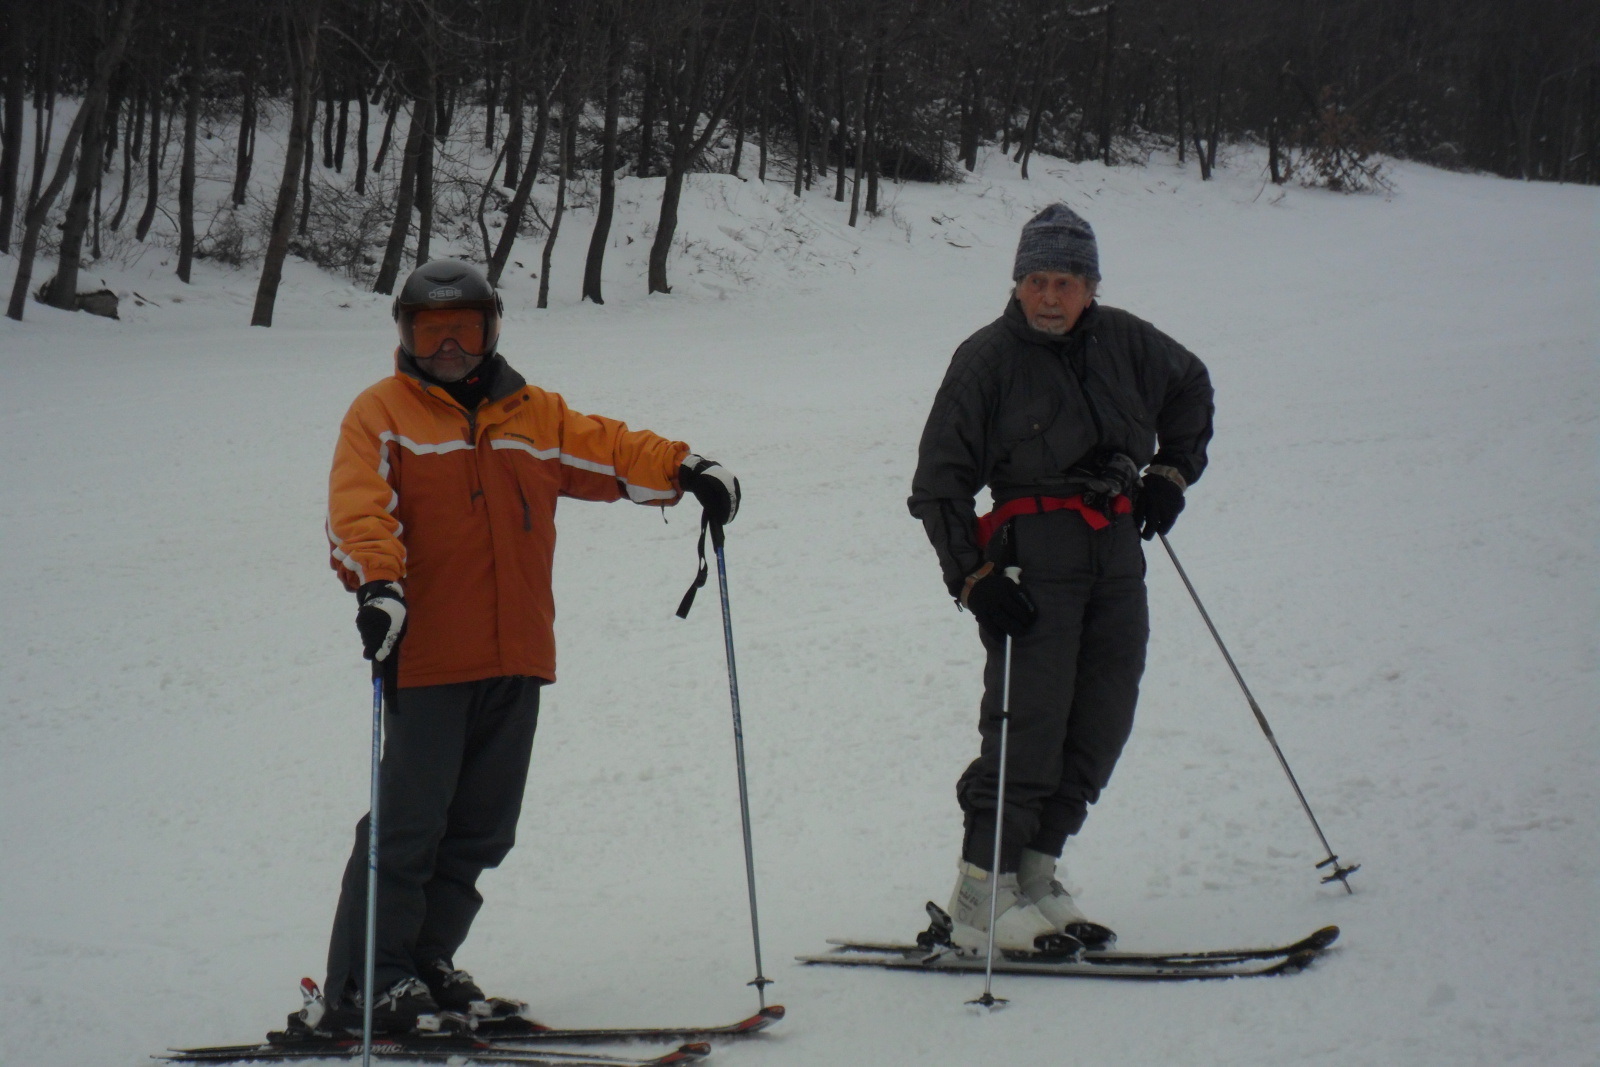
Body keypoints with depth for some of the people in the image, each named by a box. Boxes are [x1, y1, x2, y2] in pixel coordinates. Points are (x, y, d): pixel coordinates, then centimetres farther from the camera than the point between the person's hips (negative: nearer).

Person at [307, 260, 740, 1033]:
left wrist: (685, 470, -6)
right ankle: (362, 984, -4)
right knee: (408, 824, -9)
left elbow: (609, 452, 13)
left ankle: (426, 962, 21)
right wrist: (377, 584, -27)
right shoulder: (381, 415, 4)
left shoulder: (533, 416, 17)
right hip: (426, 657, -5)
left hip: (516, 661, 5)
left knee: (480, 830, 9)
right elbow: (359, 507, -9)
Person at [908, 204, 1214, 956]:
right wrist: (975, 577, -10)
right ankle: (981, 898, -9)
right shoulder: (988, 358, -3)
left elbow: (1190, 388, 31)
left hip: (1118, 554, 6)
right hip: (1032, 557, -6)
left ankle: (1033, 873, 12)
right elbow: (938, 482, -1)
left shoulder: (1123, 343, 9)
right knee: (1030, 723, -12)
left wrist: (1171, 472, 18)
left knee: (1101, 724, 4)